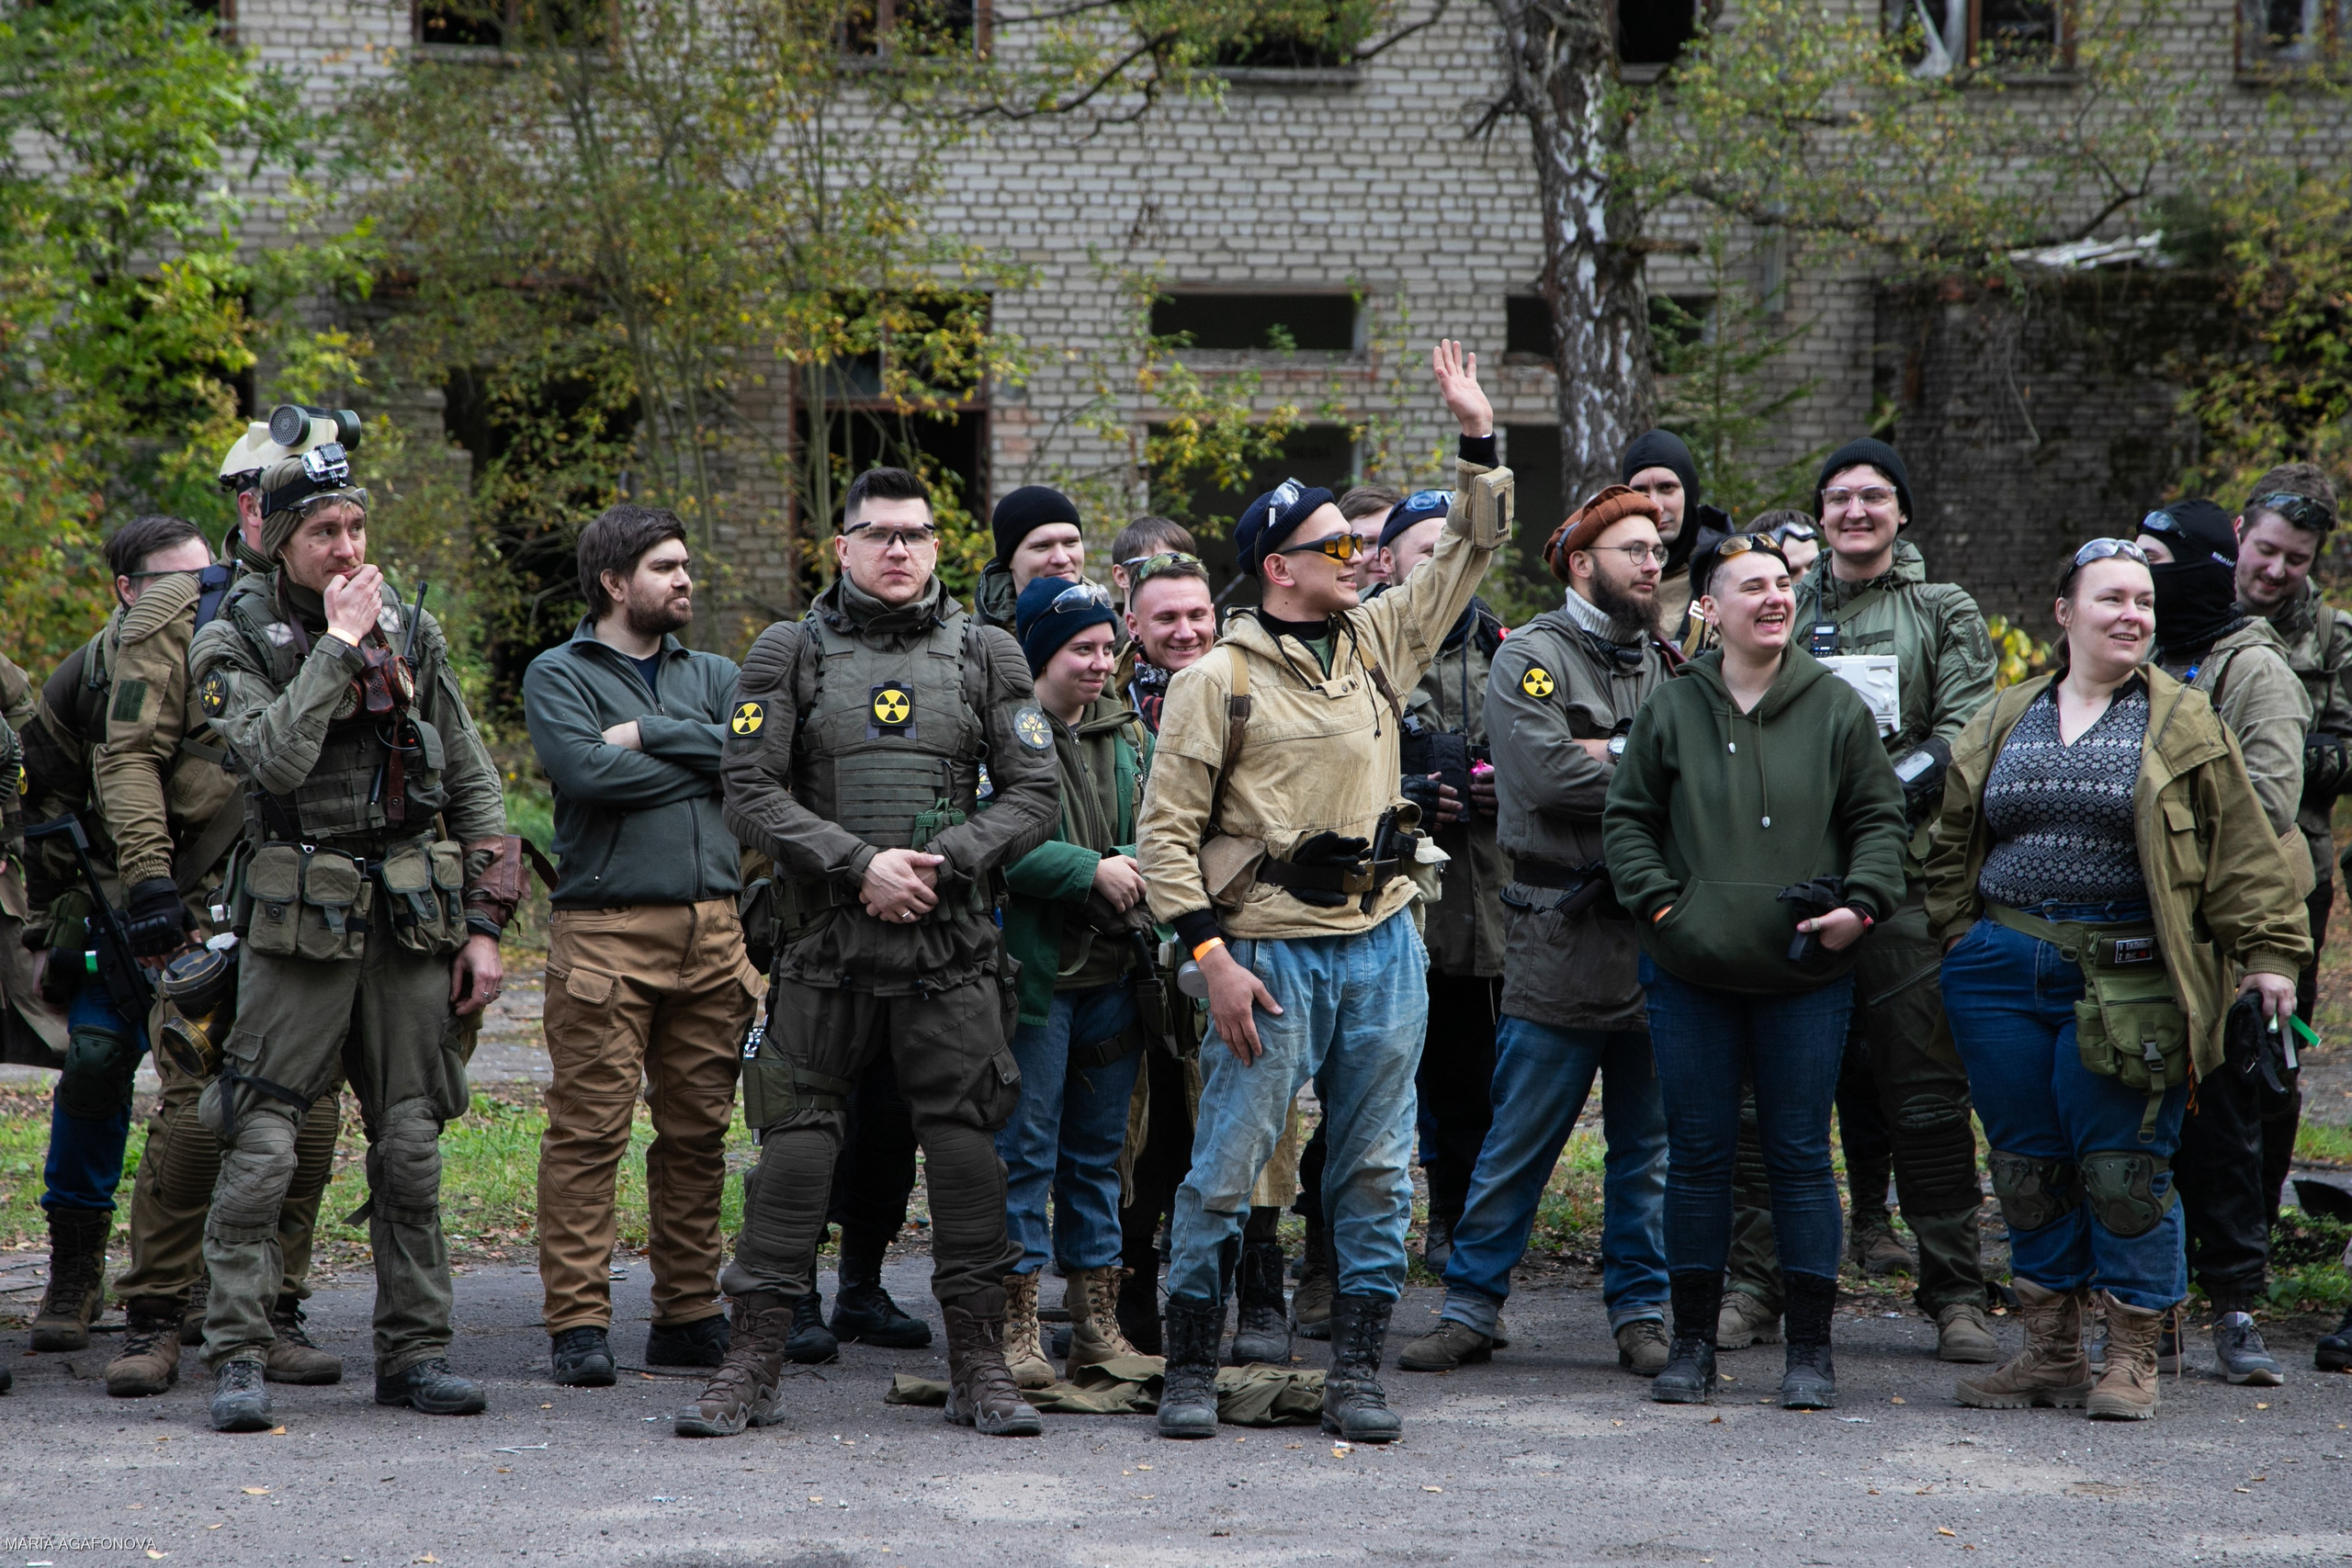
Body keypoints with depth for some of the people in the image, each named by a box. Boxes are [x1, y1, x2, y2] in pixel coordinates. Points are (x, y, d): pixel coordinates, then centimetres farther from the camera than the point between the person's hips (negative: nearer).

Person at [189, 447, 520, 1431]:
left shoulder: (412, 635, 11)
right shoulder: (233, 643, -2)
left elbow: (474, 786, 13)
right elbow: (276, 758, -20)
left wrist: (484, 922, 7)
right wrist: (337, 643, -17)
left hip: (412, 920, 4)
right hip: (299, 924, -4)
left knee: (411, 1145, 6)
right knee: (261, 1146, -8)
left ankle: (414, 1350, 14)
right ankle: (236, 1358, -3)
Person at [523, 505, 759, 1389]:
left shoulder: (712, 676, 18)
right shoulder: (559, 675, 5)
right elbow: (584, 769, -13)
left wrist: (648, 735, -6)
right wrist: (698, 758, -3)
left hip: (712, 931, 5)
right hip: (604, 930, -5)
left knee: (698, 1131, 7)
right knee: (589, 1130, -7)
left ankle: (689, 1314, 14)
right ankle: (578, 1323, -4)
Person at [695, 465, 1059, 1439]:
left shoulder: (988, 655, 9)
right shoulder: (789, 654, 5)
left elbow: (1032, 794, 5)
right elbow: (750, 792, -2)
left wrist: (944, 863, -10)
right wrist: (861, 864, -13)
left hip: (953, 945, 1)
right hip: (825, 945, -1)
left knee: (966, 1142, 0)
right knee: (795, 1140, -1)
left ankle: (979, 1367, 7)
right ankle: (752, 1365, 5)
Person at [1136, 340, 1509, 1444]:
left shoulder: (1380, 640, 11)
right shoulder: (1218, 679, -5)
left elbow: (1471, 554, 20)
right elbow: (1168, 829, -6)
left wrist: (1481, 443, 8)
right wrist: (1212, 953, -13)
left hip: (1383, 945, 5)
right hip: (1272, 950, -5)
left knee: (1377, 1172, 7)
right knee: (1227, 1167, -3)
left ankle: (1357, 1373, 14)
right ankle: (1191, 1372, 8)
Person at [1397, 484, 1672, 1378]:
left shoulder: (1661, 662, 14)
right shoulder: (1532, 657, -4)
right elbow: (1546, 775, -19)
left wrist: (1612, 755, -11)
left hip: (1655, 936, 5)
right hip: (1560, 938, -5)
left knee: (1648, 1145, 9)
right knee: (1517, 1144, 0)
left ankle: (1640, 1312, 18)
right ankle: (1471, 1309, 9)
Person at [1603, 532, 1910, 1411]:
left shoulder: (1837, 708, 4)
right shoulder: (1671, 711, 4)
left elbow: (1879, 816, 7)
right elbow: (1627, 819, 9)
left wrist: (1862, 903, -7)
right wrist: (1659, 902, -4)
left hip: (1808, 975, -1)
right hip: (1692, 973, 1)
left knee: (1800, 1155, 2)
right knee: (1698, 1154, 5)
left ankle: (1809, 1348, 8)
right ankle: (1693, 1341, 14)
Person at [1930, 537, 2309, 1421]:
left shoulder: (2184, 725, 4)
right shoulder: (2001, 724, 14)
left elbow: (2243, 847, 0)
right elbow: (1955, 844, 19)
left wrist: (2269, 951, -7)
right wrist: (1958, 941, 10)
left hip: (2125, 978, -4)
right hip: (2002, 974, 4)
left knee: (2123, 1170, -4)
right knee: (2026, 1170, 7)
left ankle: (2132, 1360, 6)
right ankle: (2049, 1354, 17)